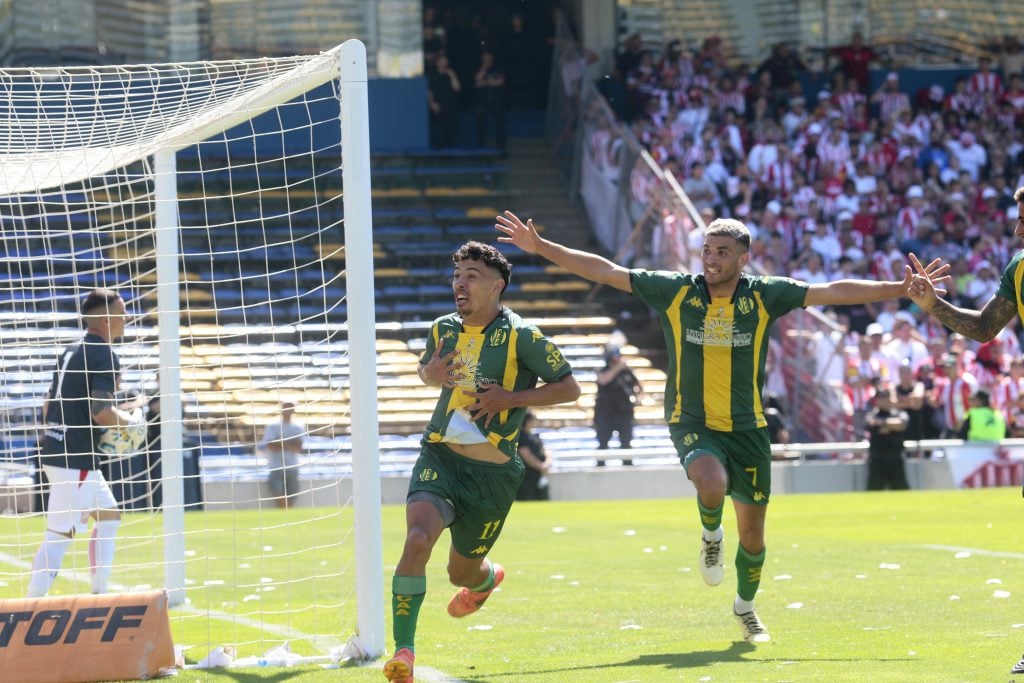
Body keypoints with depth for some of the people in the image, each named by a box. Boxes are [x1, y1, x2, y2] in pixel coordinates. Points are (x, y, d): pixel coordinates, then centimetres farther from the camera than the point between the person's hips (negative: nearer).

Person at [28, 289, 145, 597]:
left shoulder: (71, 352, 15)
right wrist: (134, 421, -3)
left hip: (56, 452, 10)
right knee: (60, 534, -10)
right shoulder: (104, 355, -13)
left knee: (109, 515, 19)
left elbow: (50, 404, 20)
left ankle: (99, 595, 20)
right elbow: (102, 412, -20)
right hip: (76, 459, -10)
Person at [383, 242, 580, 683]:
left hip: (493, 472, -2)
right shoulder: (444, 329, 5)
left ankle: (487, 578, 54)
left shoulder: (520, 336, -9)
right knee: (417, 538, -26)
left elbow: (569, 388, -4)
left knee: (462, 573, 12)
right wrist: (432, 373, 0)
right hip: (440, 457, 2)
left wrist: (510, 398, -16)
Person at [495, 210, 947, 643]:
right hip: (692, 424, -2)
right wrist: (539, 247, -7)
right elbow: (605, 272, -3)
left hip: (747, 429, 2)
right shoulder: (675, 292, -4)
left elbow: (831, 292, -3)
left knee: (752, 530, 7)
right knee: (712, 485, -33)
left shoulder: (764, 296, -3)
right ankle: (711, 535, 4)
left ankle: (745, 606, 37)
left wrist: (901, 289, -8)